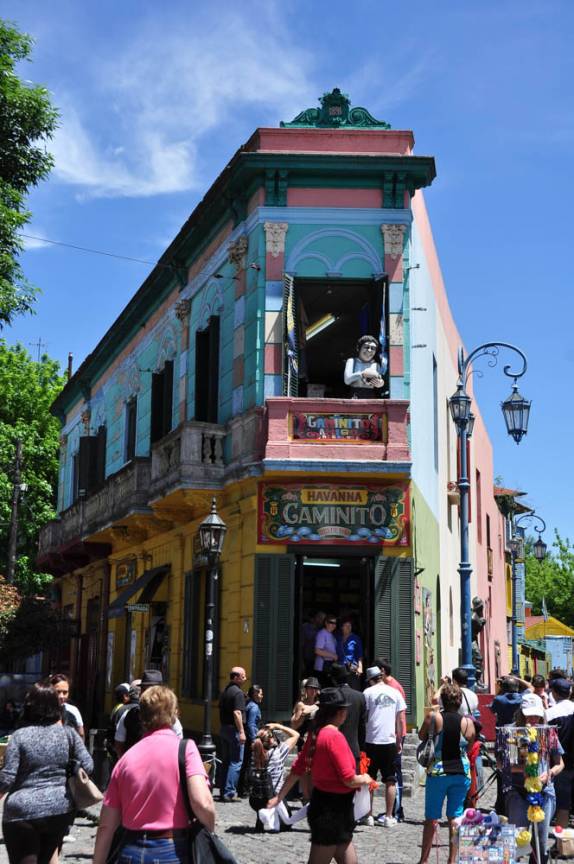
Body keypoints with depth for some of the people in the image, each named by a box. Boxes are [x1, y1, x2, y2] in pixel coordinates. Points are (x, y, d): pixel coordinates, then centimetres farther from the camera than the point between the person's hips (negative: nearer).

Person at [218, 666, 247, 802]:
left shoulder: (225, 691, 14)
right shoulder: (238, 692, -14)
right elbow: (237, 713, -22)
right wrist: (241, 732, -21)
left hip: (224, 728, 9)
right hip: (234, 729, -9)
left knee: (225, 761, 14)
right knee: (236, 762, -5)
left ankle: (223, 791, 17)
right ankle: (229, 793, -9)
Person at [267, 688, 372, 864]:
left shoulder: (316, 733, 6)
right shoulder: (335, 736, -20)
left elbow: (297, 769, 11)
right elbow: (349, 780, -22)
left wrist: (279, 797, 16)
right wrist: (365, 779, -2)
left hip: (322, 802, 9)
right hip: (333, 809, -9)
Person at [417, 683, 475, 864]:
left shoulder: (433, 717, -8)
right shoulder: (467, 722, -3)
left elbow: (422, 736, 6)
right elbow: (470, 745, 7)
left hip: (438, 772, -1)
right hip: (461, 773, 2)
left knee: (431, 819, 8)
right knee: (455, 819, 10)